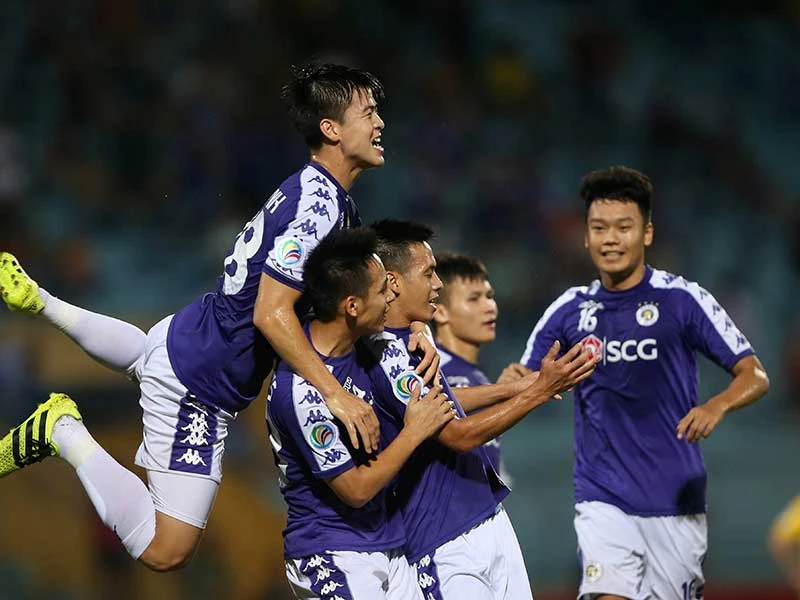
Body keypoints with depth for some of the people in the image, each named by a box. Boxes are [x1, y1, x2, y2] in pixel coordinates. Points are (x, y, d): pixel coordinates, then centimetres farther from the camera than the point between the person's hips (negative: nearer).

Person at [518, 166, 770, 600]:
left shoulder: (682, 299, -3)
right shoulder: (569, 311, 7)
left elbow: (755, 376, -3)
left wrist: (717, 406, -25)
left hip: (677, 501, -1)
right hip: (603, 500, 1)